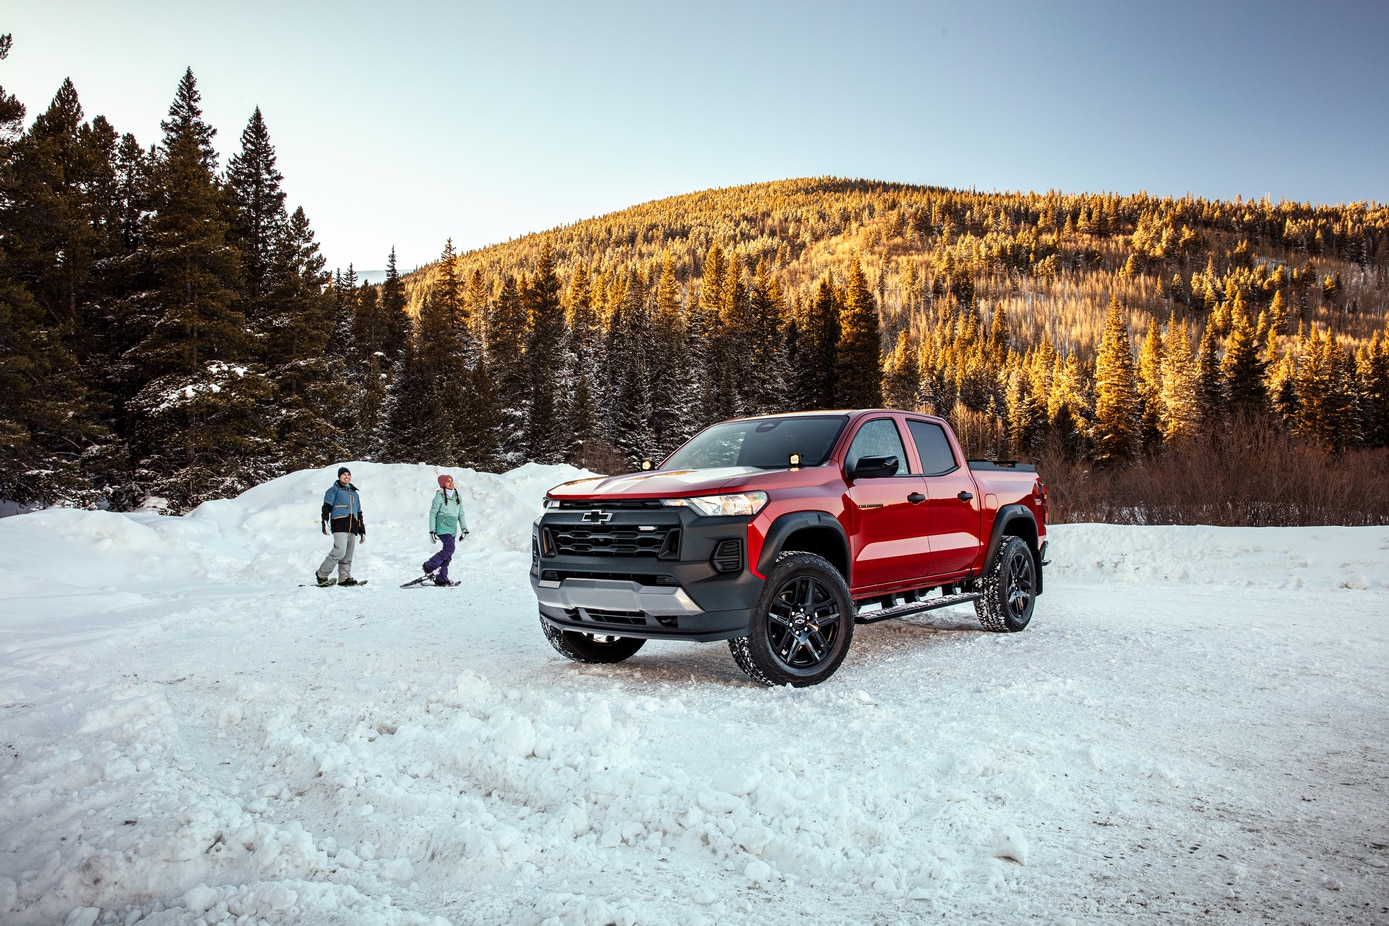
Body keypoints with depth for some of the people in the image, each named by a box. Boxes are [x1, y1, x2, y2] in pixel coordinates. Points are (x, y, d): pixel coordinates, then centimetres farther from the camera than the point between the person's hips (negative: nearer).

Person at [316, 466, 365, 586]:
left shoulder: (354, 493, 28)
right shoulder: (334, 490, 10)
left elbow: (359, 514, 29)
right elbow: (326, 506, -1)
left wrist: (362, 531, 25)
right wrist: (325, 522, -16)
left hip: (352, 527, 6)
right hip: (340, 524, -6)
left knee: (348, 554, 0)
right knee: (340, 551, -19)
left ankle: (344, 577, 0)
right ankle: (322, 574, -10)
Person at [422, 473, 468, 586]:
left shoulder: (457, 497, 14)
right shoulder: (440, 496, -4)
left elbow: (461, 514, 18)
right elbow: (433, 513, -3)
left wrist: (464, 529, 10)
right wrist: (432, 531, -8)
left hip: (453, 528, 6)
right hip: (443, 526, -6)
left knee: (448, 555, 3)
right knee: (449, 548, -21)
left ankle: (441, 579, 7)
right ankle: (428, 566, -8)